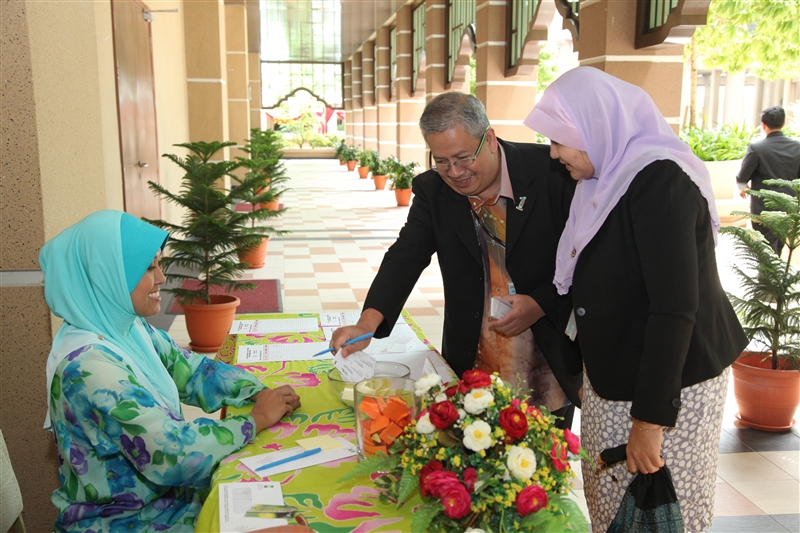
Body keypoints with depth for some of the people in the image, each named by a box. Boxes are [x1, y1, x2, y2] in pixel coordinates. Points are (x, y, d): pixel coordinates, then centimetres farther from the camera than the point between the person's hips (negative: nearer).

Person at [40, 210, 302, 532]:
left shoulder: (130, 328, -3)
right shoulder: (88, 365, -29)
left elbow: (193, 371, 8)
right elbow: (174, 456, -30)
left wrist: (260, 393, -8)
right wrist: (257, 418, -18)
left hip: (167, 490, 7)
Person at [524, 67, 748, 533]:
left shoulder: (659, 180, -21)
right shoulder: (609, 178, 7)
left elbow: (675, 308, -26)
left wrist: (649, 420, -24)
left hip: (670, 383, -8)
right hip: (615, 376, 8)